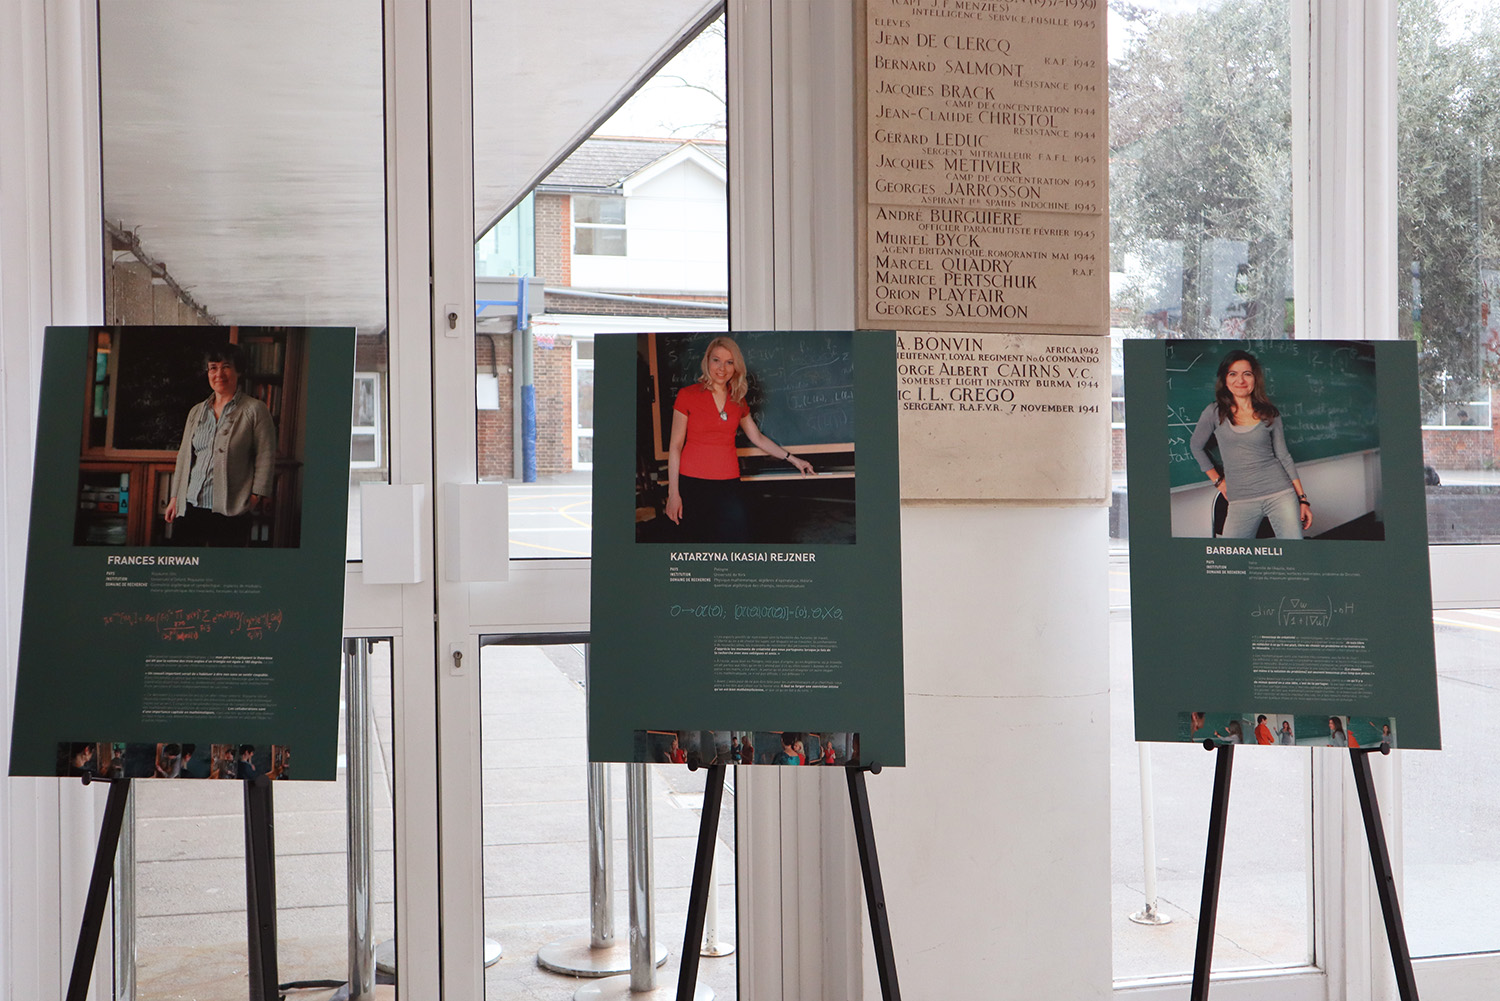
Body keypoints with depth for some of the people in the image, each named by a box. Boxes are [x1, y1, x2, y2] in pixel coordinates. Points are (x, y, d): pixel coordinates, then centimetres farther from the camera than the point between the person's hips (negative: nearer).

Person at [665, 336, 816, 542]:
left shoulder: (737, 401, 12)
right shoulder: (687, 396, -1)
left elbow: (757, 438, 25)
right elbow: (675, 446, -1)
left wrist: (792, 459, 25)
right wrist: (673, 493, -6)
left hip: (728, 486, 4)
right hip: (693, 484, -3)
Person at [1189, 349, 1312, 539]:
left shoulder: (1270, 414, 6)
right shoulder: (1214, 413, 2)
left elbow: (1284, 457, 9)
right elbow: (1196, 446, 17)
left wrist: (1302, 499, 6)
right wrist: (1217, 480, 12)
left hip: (1280, 493, 0)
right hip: (1241, 500, 0)